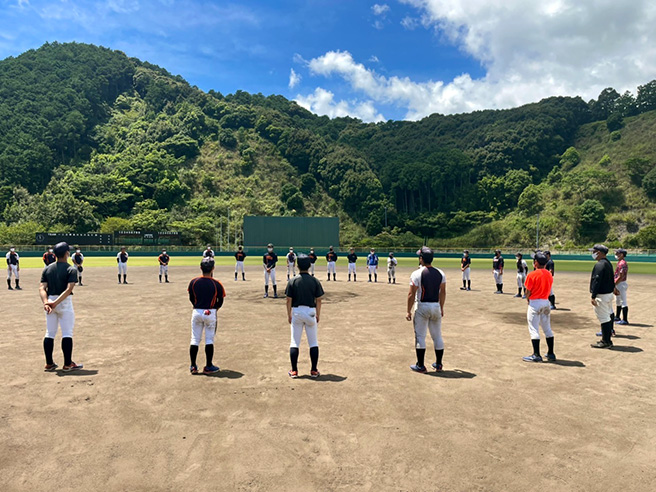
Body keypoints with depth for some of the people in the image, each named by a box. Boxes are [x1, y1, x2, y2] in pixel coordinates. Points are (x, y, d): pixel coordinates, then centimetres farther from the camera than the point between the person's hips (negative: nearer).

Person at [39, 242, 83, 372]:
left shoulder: (47, 269, 7)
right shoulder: (71, 269, -9)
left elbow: (42, 288, -4)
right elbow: (69, 289, -21)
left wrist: (46, 303, -14)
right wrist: (56, 303, -22)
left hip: (49, 301, 5)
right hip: (65, 303, -5)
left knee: (49, 334, 12)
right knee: (67, 334, 0)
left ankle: (49, 364, 18)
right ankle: (68, 364, 3)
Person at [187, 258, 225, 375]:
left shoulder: (193, 282, -4)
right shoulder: (216, 284, -10)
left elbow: (191, 299, 6)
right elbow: (220, 302, -2)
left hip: (196, 312, 2)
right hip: (210, 313, -2)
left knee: (195, 340, 12)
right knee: (209, 340, 8)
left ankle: (193, 366, 16)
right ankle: (208, 367, 12)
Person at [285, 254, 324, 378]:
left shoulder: (292, 281, -6)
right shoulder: (315, 281, -4)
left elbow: (289, 300, -4)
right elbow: (318, 300, -1)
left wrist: (289, 315, 7)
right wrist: (318, 315, 9)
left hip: (296, 312, 0)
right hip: (311, 312, 0)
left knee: (294, 342, 8)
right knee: (313, 343, 10)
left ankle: (294, 371, 10)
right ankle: (314, 370, 12)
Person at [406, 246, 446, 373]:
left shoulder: (417, 274, -13)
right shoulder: (440, 273, 3)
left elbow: (411, 294, -13)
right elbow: (443, 292, 9)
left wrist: (408, 311, -7)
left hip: (422, 307, -5)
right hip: (436, 306, 5)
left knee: (420, 336, 4)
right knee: (437, 336, 14)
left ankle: (420, 366, 7)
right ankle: (438, 364, 24)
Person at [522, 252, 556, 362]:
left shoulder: (532, 275, -15)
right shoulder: (549, 275, 5)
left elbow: (528, 291, -13)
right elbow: (548, 289, 8)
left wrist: (528, 299, 8)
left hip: (534, 303, -7)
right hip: (546, 302, 7)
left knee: (534, 329, -1)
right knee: (547, 329, 15)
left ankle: (536, 355, 0)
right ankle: (551, 354, 21)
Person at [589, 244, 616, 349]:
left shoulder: (599, 265, -18)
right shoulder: (608, 263, 15)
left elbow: (596, 281, -22)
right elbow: (612, 280, 19)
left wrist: (593, 297, -22)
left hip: (602, 295, -11)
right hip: (609, 293, 11)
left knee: (604, 318, -5)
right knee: (609, 315, 16)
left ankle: (606, 342, -1)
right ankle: (607, 339, 25)